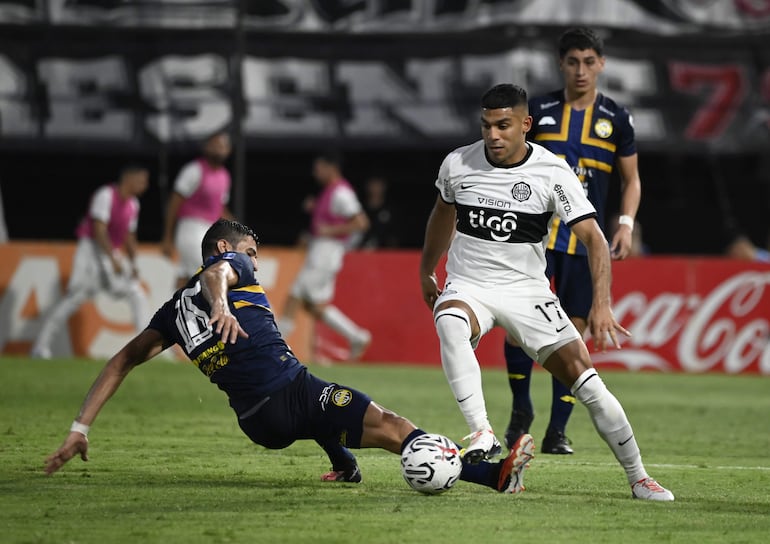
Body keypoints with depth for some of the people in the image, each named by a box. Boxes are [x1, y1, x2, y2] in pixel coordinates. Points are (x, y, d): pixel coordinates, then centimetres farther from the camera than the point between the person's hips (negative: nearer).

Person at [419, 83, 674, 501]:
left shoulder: (552, 173, -13)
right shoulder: (457, 164, -5)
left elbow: (593, 237, -16)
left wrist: (601, 304, -29)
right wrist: (426, 271, 28)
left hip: (527, 290, 0)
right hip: (467, 287, 1)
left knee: (586, 381, -10)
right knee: (450, 323, -38)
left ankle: (638, 478, 5)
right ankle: (482, 435, -40)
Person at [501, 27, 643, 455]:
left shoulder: (616, 118, 6)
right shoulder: (538, 111, 5)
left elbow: (631, 180, 13)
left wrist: (626, 224, -3)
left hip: (586, 240, 1)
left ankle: (558, 431, 6)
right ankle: (521, 409, 10)